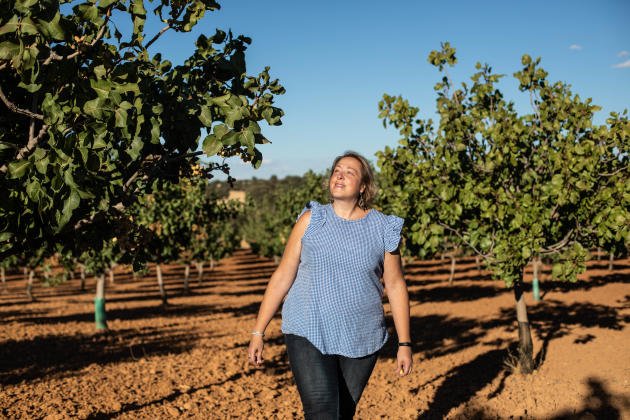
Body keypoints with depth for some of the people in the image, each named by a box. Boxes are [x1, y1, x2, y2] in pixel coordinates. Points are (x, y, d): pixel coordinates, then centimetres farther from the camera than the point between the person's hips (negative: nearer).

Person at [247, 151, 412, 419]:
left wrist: (404, 344, 4)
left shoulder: (383, 229, -1)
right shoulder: (311, 220, -1)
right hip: (308, 335, -1)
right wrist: (258, 332, 0)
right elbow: (283, 276, 1)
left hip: (361, 339, 2)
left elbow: (395, 286, 4)